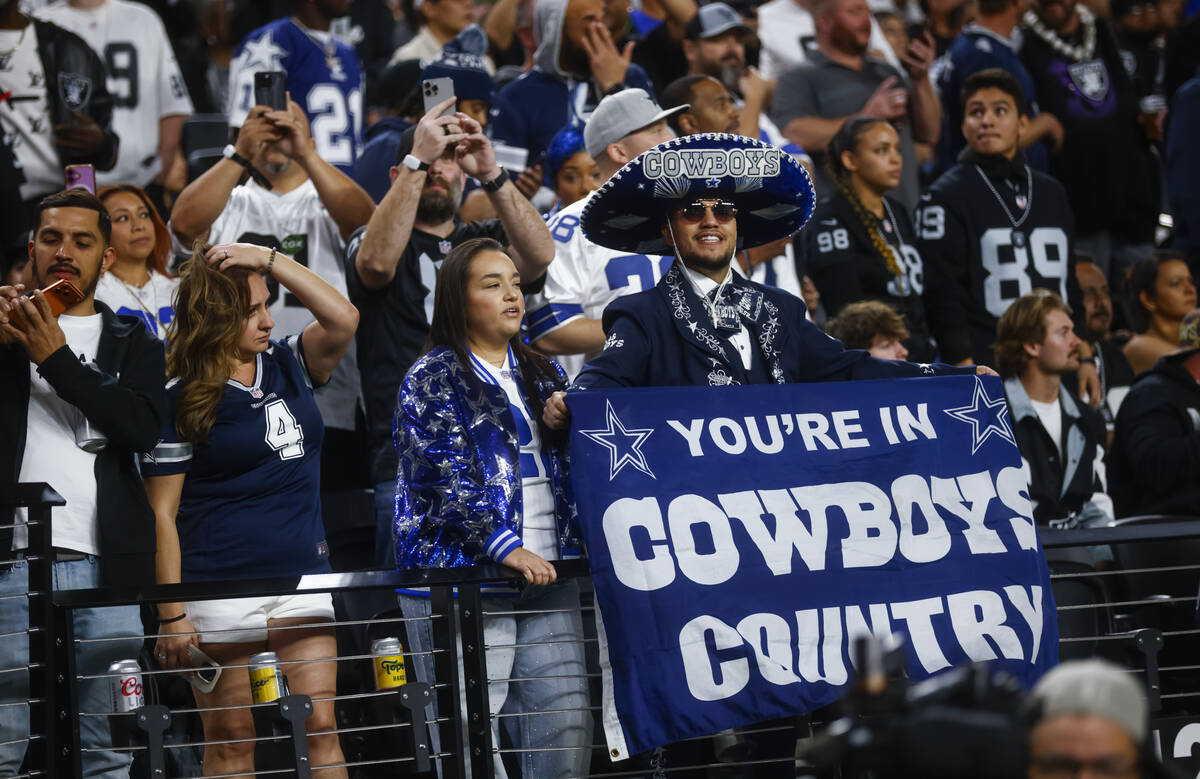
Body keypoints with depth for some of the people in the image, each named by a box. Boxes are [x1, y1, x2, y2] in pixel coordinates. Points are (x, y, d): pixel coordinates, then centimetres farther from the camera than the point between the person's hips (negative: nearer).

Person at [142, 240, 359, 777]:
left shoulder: (288, 366, 10)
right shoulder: (179, 400, -5)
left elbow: (343, 320, -8)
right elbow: (162, 512, -6)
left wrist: (268, 259, -11)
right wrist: (171, 615, -10)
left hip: (303, 580, 4)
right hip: (220, 590, -4)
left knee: (319, 727, -3)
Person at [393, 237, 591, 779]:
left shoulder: (541, 375, 18)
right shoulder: (433, 379, -1)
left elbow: (573, 464, 27)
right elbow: (447, 476, -13)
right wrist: (506, 548, -21)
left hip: (548, 577, 6)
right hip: (461, 573, -6)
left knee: (568, 723, 0)